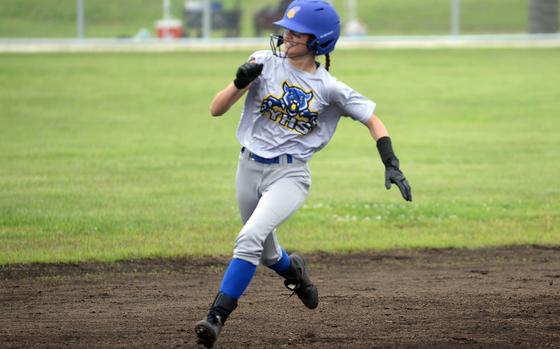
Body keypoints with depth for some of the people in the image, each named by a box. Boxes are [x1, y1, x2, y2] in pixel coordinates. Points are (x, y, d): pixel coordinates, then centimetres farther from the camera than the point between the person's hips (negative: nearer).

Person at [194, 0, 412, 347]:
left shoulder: (329, 88, -6)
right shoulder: (265, 63, -5)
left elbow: (373, 120, 3)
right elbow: (217, 110, -6)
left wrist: (392, 164, -9)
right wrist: (240, 82, -25)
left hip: (290, 175, -3)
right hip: (250, 168, 3)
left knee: (250, 238, -25)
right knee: (268, 254, 18)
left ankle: (217, 317, -24)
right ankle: (294, 270, 54)